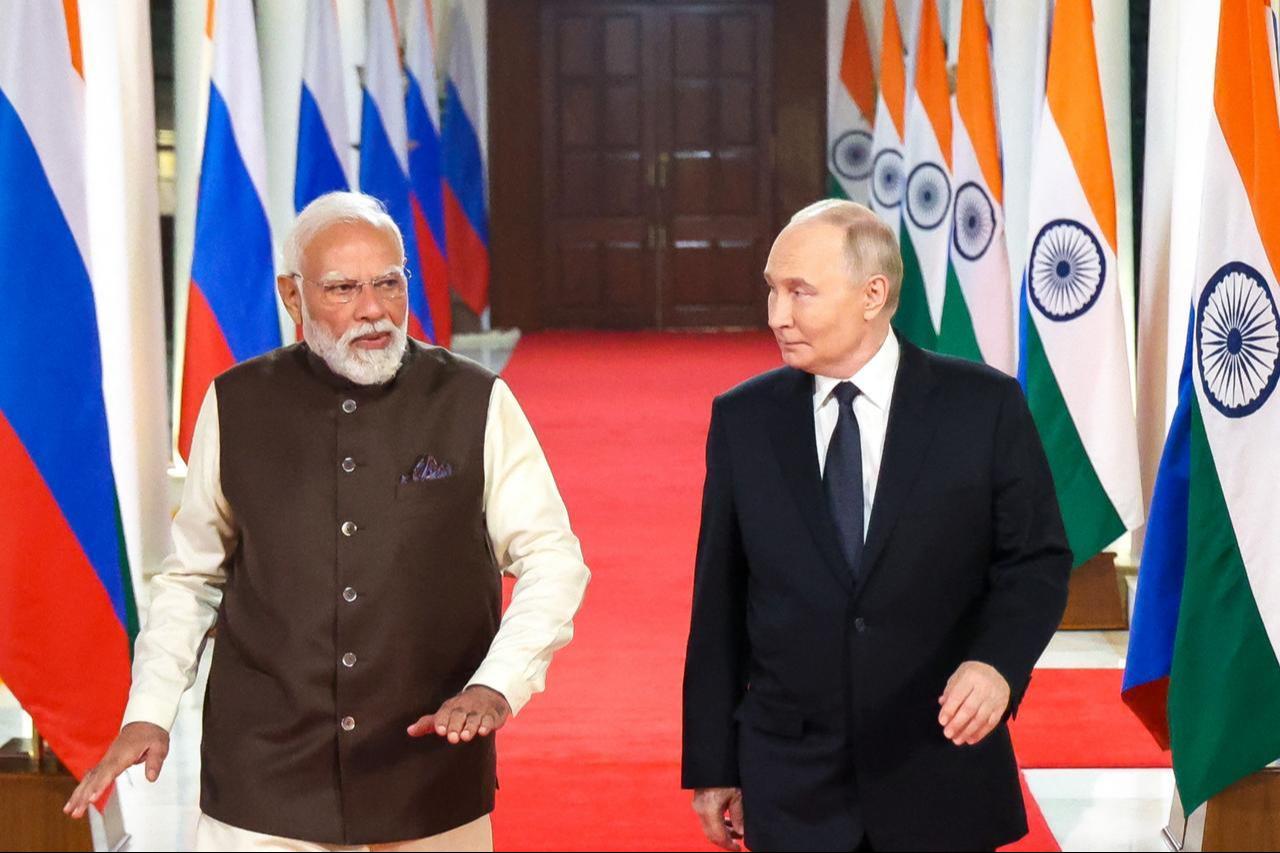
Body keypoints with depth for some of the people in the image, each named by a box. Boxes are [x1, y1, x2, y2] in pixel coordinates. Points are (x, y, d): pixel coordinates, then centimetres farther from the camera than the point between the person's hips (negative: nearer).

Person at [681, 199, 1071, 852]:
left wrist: (997, 662, -21)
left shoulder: (984, 406, -5)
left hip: (941, 778, -1)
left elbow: (1036, 561, -1)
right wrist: (713, 766, 4)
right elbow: (718, 601, 3)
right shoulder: (743, 419, 1)